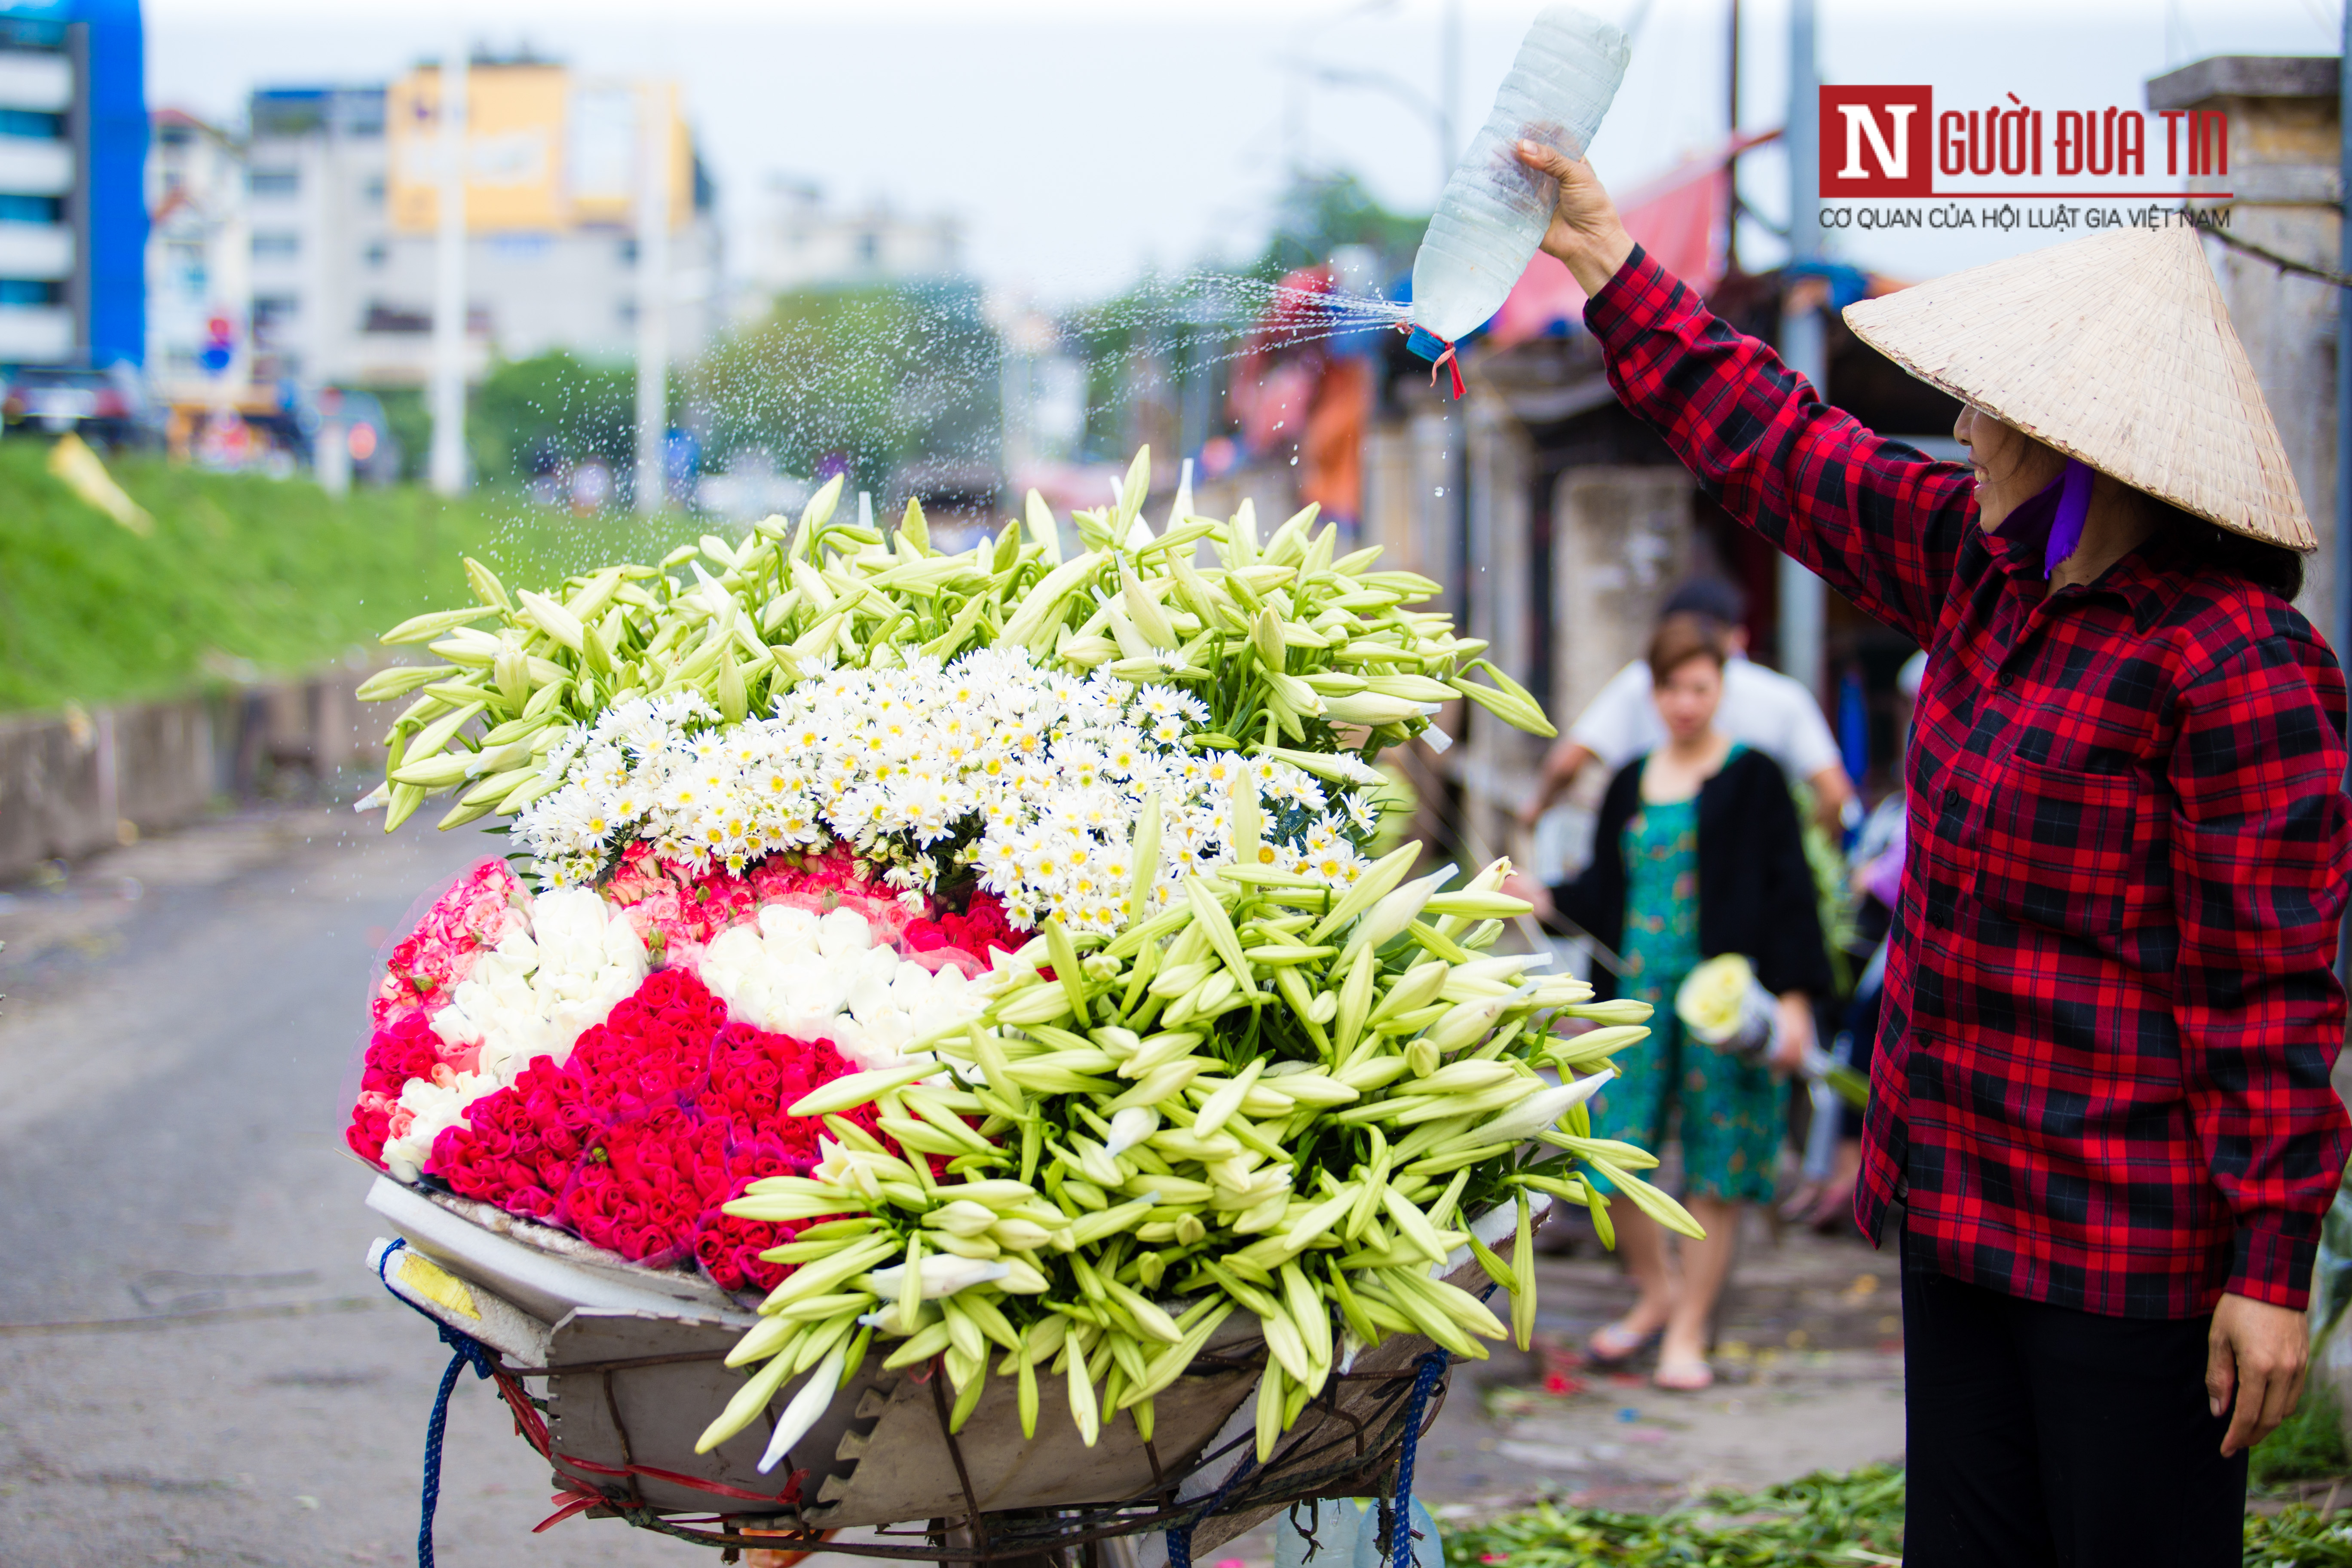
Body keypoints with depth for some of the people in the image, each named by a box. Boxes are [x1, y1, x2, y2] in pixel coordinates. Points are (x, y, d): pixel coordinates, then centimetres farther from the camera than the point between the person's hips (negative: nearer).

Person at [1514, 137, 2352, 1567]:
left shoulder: (2236, 660, -18)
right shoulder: (1982, 562, 7)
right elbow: (1779, 449, 20)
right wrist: (1610, 267, 22)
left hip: (2132, 1235, -8)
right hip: (1962, 1196, 8)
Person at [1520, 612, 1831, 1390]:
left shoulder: (1752, 778, 0)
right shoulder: (1630, 784, 13)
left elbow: (1789, 889, -3)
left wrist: (1794, 997, -9)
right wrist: (1543, 899, -3)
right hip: (1639, 994, 4)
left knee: (1714, 1168, 1)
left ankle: (1689, 1328, 13)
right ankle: (1658, 1290, 25)